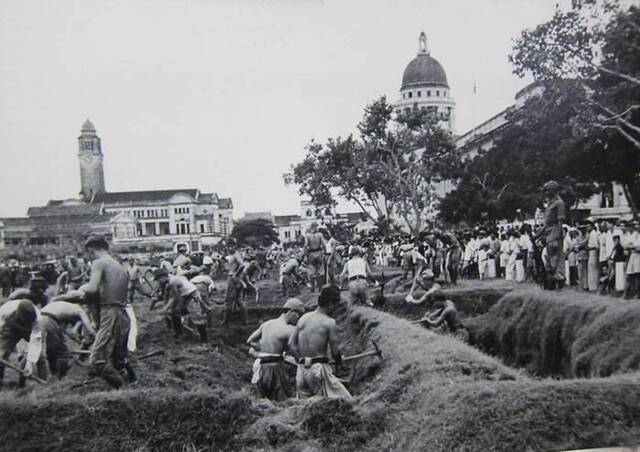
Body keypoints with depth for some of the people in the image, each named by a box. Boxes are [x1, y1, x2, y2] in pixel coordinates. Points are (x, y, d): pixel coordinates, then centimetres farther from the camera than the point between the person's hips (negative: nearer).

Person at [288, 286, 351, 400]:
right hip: (319, 368, -6)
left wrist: (301, 358, 13)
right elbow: (335, 352, -7)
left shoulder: (303, 318, 10)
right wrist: (338, 360, 13)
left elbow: (291, 344, 8)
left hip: (301, 370, 7)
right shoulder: (329, 322, -7)